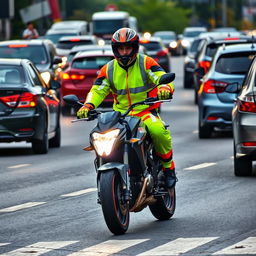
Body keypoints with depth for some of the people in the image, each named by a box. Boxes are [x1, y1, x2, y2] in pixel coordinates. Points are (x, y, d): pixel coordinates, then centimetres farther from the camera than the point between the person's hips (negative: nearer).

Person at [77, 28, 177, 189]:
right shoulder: (108, 70, 11)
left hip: (146, 111, -3)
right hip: (120, 114, 3)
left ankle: (169, 168, -12)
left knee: (158, 131, -35)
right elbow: (97, 90, 6)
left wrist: (165, 88, -35)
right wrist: (88, 106, -15)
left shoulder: (146, 63, 1)